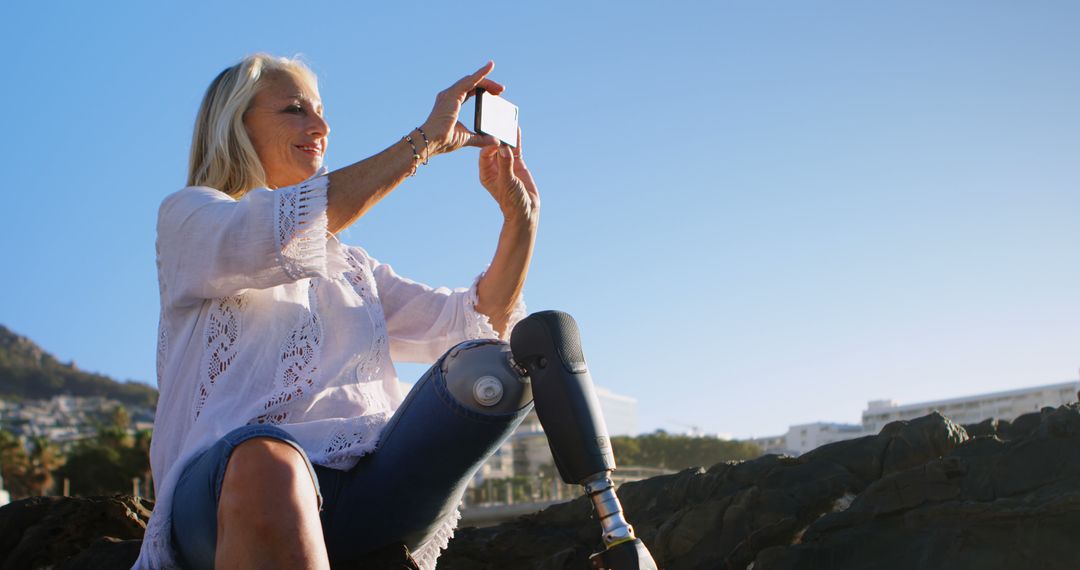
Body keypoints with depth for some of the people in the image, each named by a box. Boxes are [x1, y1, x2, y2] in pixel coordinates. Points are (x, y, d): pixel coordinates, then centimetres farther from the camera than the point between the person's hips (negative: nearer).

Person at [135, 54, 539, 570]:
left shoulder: (352, 267, 35)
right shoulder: (186, 216, 17)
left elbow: (476, 319, 26)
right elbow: (280, 235, -7)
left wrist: (520, 215, 12)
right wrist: (425, 139, -3)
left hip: (371, 490, 5)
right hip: (227, 486, -5)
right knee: (266, 461, -45)